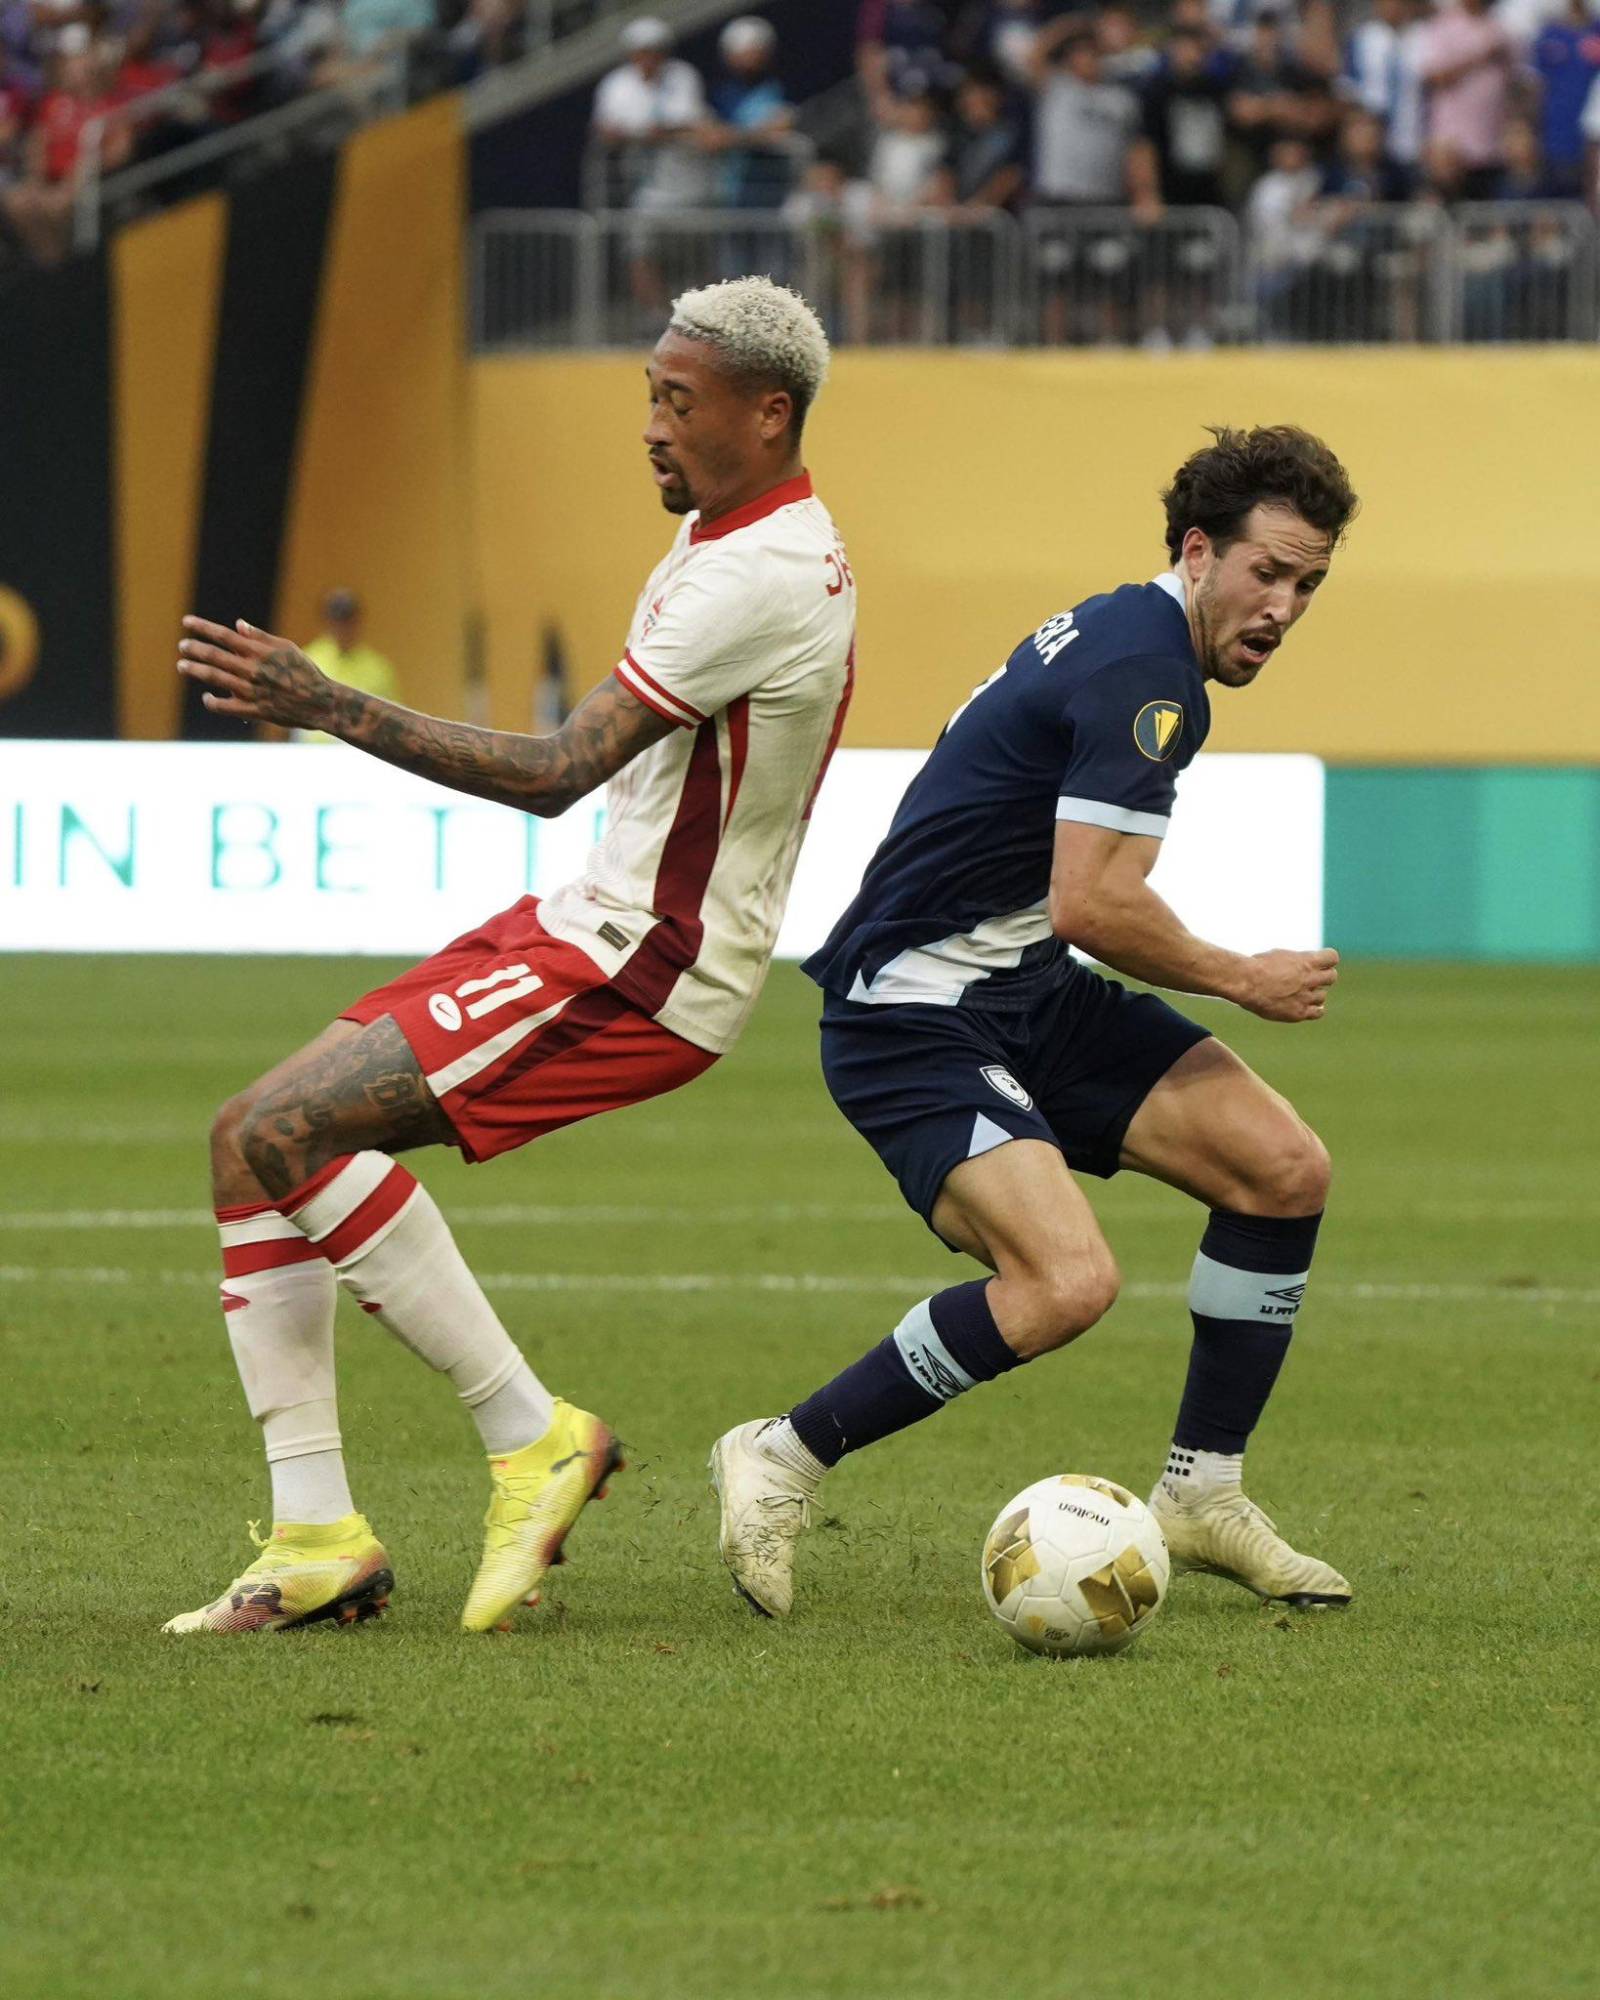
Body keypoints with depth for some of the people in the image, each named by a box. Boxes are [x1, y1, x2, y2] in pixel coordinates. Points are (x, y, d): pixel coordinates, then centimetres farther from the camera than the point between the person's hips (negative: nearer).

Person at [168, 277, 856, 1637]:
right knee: (255, 1139, 2)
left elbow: (555, 775, -24)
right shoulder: (736, 536, 13)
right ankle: (316, 1539, -1)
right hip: (600, 923, 11)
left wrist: (329, 706, -24)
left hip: (642, 974, -11)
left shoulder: (758, 579, -20)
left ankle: (530, 1434, -12)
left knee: (279, 1131, -22)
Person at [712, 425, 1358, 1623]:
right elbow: (1092, 904, -25)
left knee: (1286, 1167, 2)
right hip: (915, 1016, -10)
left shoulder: (1119, 634, 12)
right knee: (1068, 1280, -27)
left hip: (1030, 993, 10)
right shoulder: (1144, 672, -19)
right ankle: (784, 1463, -10)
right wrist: (1244, 981, -10)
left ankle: (1204, 1493, 12)